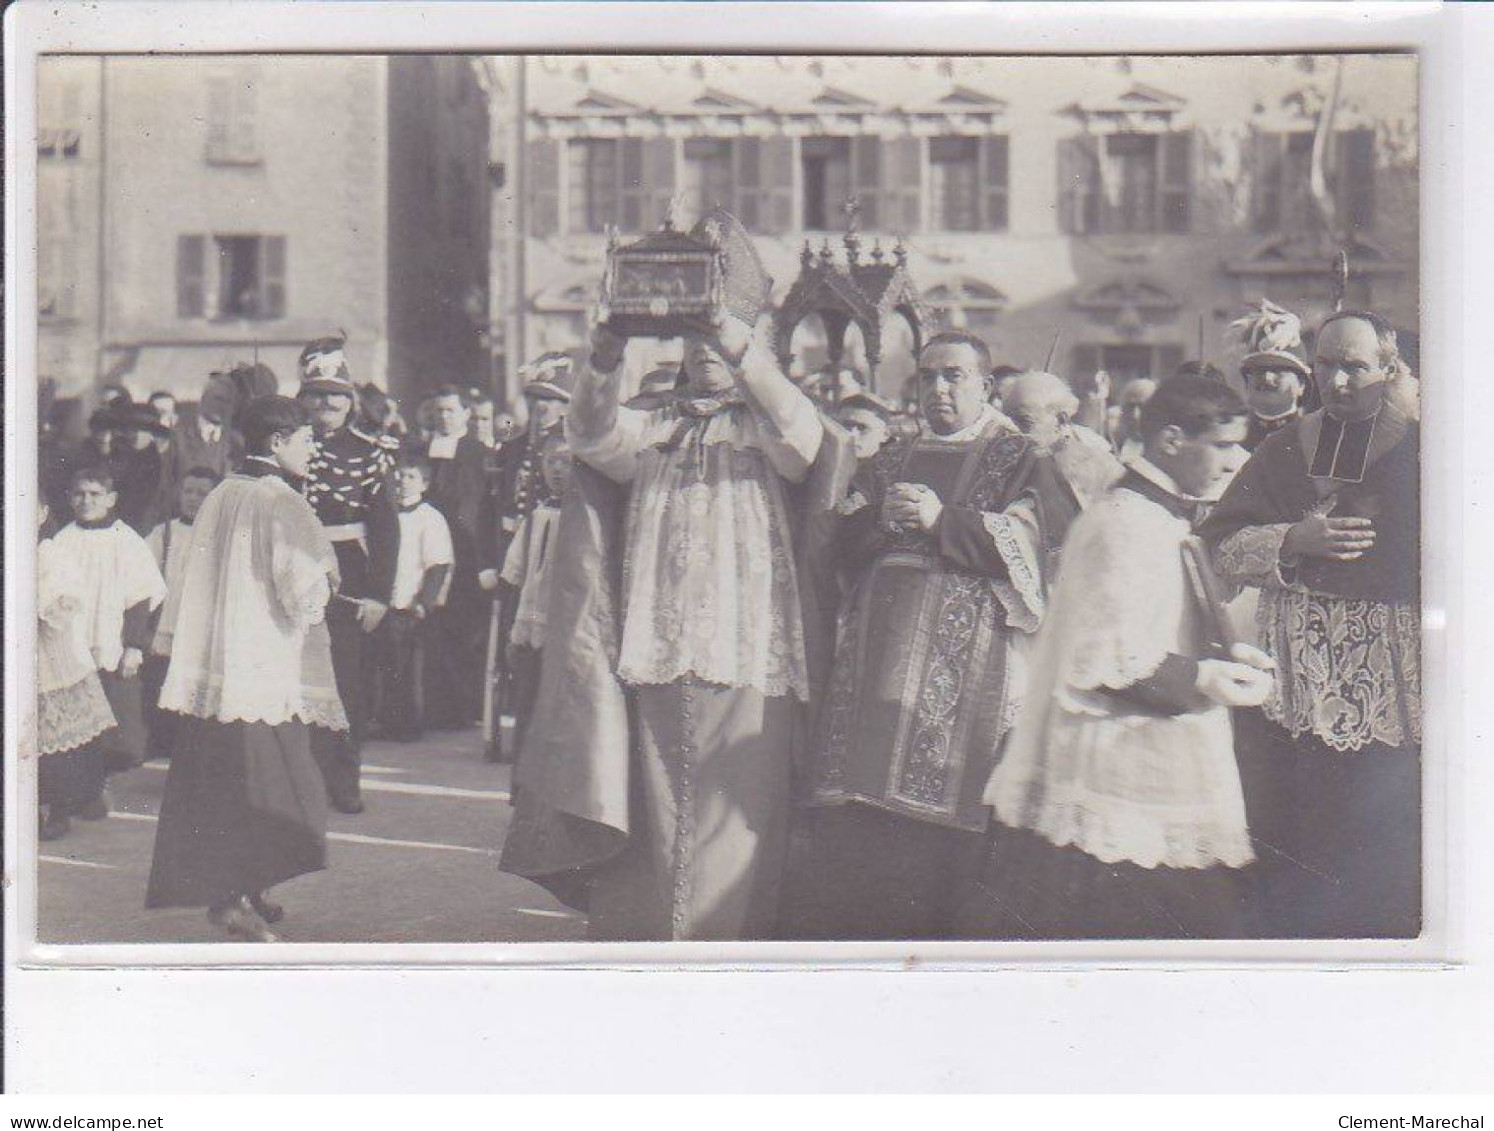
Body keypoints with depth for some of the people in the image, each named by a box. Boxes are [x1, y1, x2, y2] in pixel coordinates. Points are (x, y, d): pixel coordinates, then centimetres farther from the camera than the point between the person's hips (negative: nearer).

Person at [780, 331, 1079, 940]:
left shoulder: (1020, 459, 10)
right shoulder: (890, 461, 24)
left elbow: (1028, 542, -5)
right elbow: (844, 541, 15)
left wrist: (941, 519, -11)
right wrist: (882, 517, -6)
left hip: (964, 651, -4)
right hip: (881, 640, 4)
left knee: (938, 812, -13)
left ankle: (928, 933, -7)